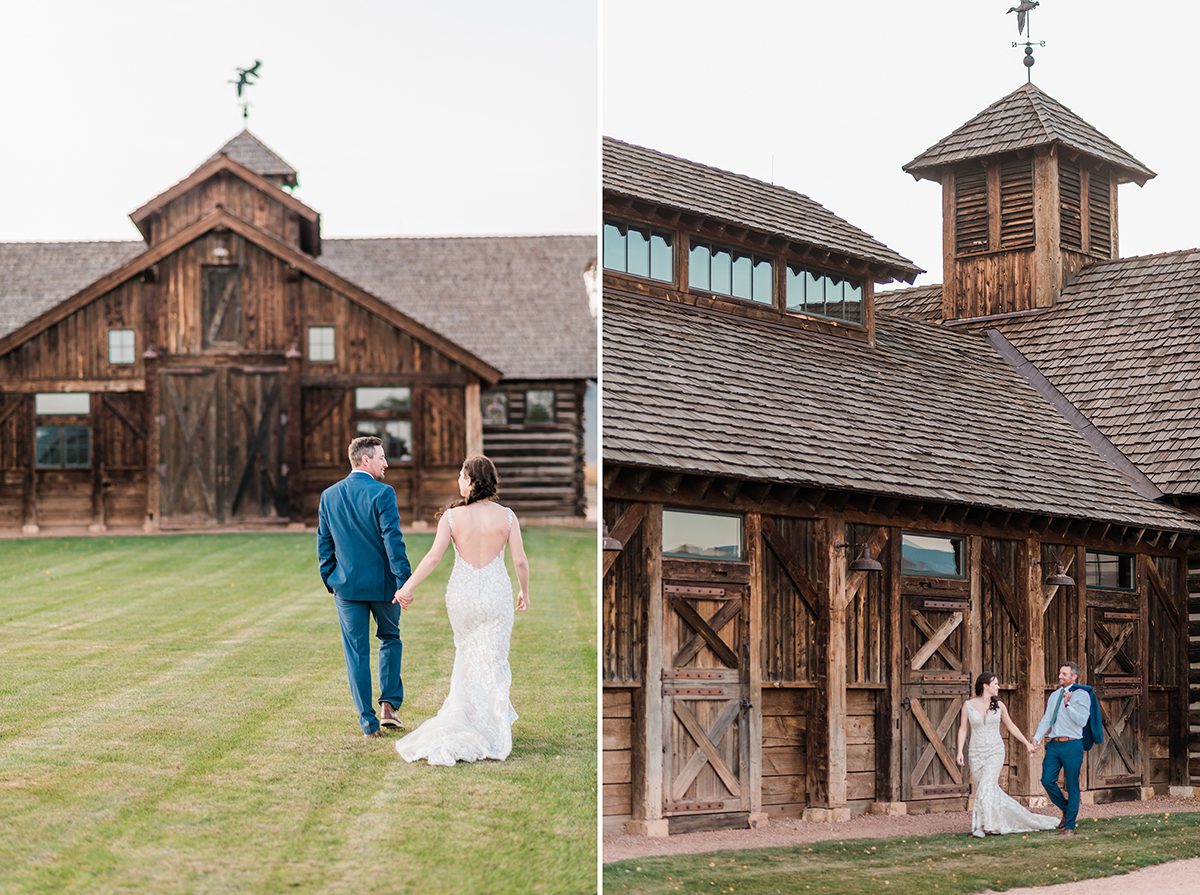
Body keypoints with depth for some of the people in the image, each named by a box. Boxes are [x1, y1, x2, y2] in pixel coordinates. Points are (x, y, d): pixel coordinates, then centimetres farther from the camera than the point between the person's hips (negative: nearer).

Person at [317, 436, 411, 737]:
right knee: (390, 639, 19)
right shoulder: (382, 494, -12)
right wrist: (404, 580, -16)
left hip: (346, 585, 3)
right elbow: (393, 540, -17)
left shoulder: (329, 495, 4)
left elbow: (324, 543, 9)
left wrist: (329, 581, 18)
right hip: (383, 583, -3)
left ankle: (368, 721, 6)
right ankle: (389, 704, 9)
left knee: (356, 652, 6)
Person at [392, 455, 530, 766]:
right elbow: (520, 561, -5)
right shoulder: (506, 516, -6)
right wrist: (525, 591, 11)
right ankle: (492, 726, 5)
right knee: (493, 662, 6)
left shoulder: (452, 516, -9)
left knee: (467, 656, 20)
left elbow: (434, 556, -14)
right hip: (497, 594, 0)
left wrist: (409, 586, -7)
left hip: (462, 593, 0)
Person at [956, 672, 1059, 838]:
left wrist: (1027, 743, 17)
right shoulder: (968, 705, 0)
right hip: (976, 753, 1)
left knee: (986, 787, -16)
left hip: (995, 752, -1)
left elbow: (1011, 726, 15)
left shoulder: (999, 705, 4)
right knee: (991, 789, 4)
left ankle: (981, 825, -12)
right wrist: (960, 751, -4)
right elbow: (963, 729, 4)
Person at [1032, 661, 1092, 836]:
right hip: (1053, 744, 5)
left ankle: (1070, 825, 7)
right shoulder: (1054, 696, 16)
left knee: (1072, 786, 0)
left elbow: (1082, 721, -12)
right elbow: (1046, 719, 13)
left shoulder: (1081, 695, -1)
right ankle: (1066, 809, 22)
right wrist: (1036, 738, 0)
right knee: (1047, 780, -3)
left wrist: (1068, 704, -19)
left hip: (1072, 745, -5)